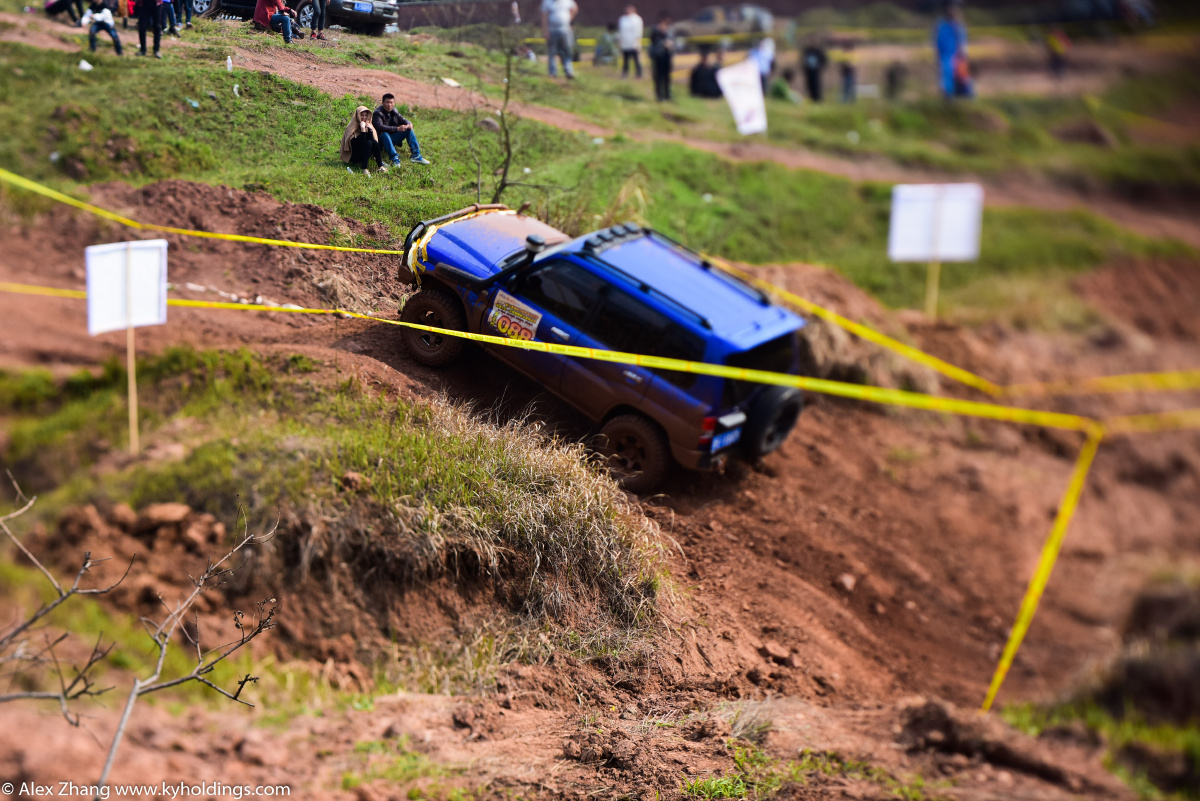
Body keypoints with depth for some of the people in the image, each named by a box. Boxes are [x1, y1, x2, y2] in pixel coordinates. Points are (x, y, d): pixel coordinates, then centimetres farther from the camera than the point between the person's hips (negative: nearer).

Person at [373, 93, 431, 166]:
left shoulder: (394, 111, 5)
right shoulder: (378, 113, -18)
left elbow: (402, 119, 10)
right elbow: (380, 127, -32)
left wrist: (408, 124, -17)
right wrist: (397, 129, -40)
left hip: (392, 138, 7)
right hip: (381, 140, -7)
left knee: (409, 130, -4)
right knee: (385, 134, -39)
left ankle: (416, 156, -12)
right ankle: (395, 159, -51)